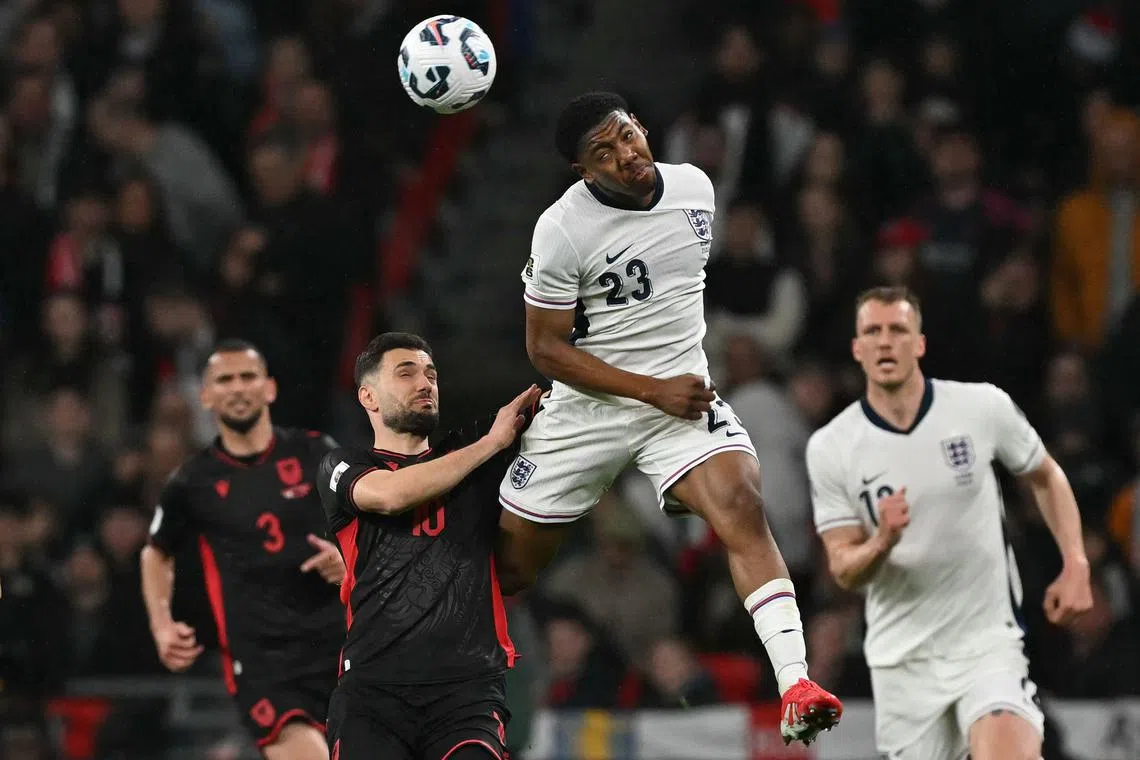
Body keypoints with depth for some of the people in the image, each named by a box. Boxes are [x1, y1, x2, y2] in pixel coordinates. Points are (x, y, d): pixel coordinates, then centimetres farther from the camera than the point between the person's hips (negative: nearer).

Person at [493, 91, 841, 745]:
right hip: (589, 404, -2)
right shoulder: (562, 229, -15)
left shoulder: (695, 187, 0)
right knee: (510, 562, 4)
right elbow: (547, 348, -10)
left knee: (742, 507, -24)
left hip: (685, 391, 2)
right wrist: (655, 391, -15)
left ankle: (796, 687, -31)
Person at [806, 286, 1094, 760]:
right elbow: (844, 570, -4)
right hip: (902, 657, 2)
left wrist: (1075, 565, 1)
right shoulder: (830, 448, -5)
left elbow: (1045, 477, 12)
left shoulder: (983, 407, -6)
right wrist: (882, 543, -26)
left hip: (987, 638, -2)